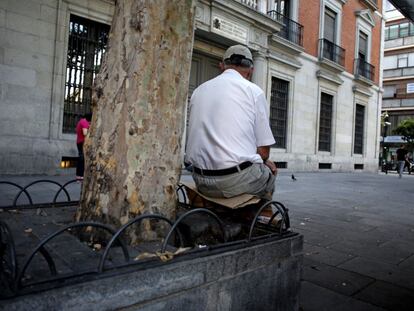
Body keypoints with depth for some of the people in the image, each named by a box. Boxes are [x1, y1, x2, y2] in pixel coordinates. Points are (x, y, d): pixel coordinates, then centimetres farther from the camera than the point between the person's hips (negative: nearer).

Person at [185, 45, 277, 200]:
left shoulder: (199, 90, 11)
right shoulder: (254, 91, -3)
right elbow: (263, 150, -6)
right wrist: (264, 161, 18)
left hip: (201, 181, 5)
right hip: (239, 181, -5)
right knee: (269, 172, 24)